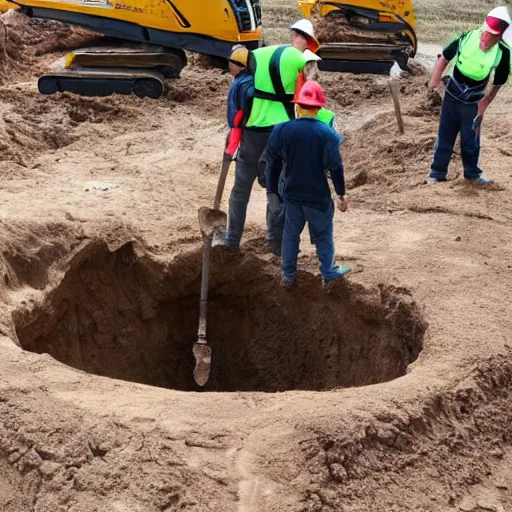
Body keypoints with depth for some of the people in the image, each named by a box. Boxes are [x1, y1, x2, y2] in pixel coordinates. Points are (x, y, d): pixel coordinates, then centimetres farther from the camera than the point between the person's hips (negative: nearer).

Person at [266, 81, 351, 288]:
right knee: (323, 235, 15)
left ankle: (288, 275, 26)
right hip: (318, 196, -2)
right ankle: (328, 273, 26)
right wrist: (341, 193, -4)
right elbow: (335, 167, -14)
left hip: (292, 194, 2)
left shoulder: (282, 130, -8)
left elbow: (273, 164, -1)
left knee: (291, 234, 17)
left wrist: (272, 190, 10)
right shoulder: (326, 133, -15)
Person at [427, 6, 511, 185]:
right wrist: (435, 79, -15)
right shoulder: (466, 38, -19)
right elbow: (445, 58, -4)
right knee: (445, 137, 7)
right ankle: (437, 173, 20)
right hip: (452, 96, 0)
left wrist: (482, 108, -4)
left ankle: (472, 173, 32)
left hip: (473, 102, 0)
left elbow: (496, 84, -6)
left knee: (471, 140, 11)